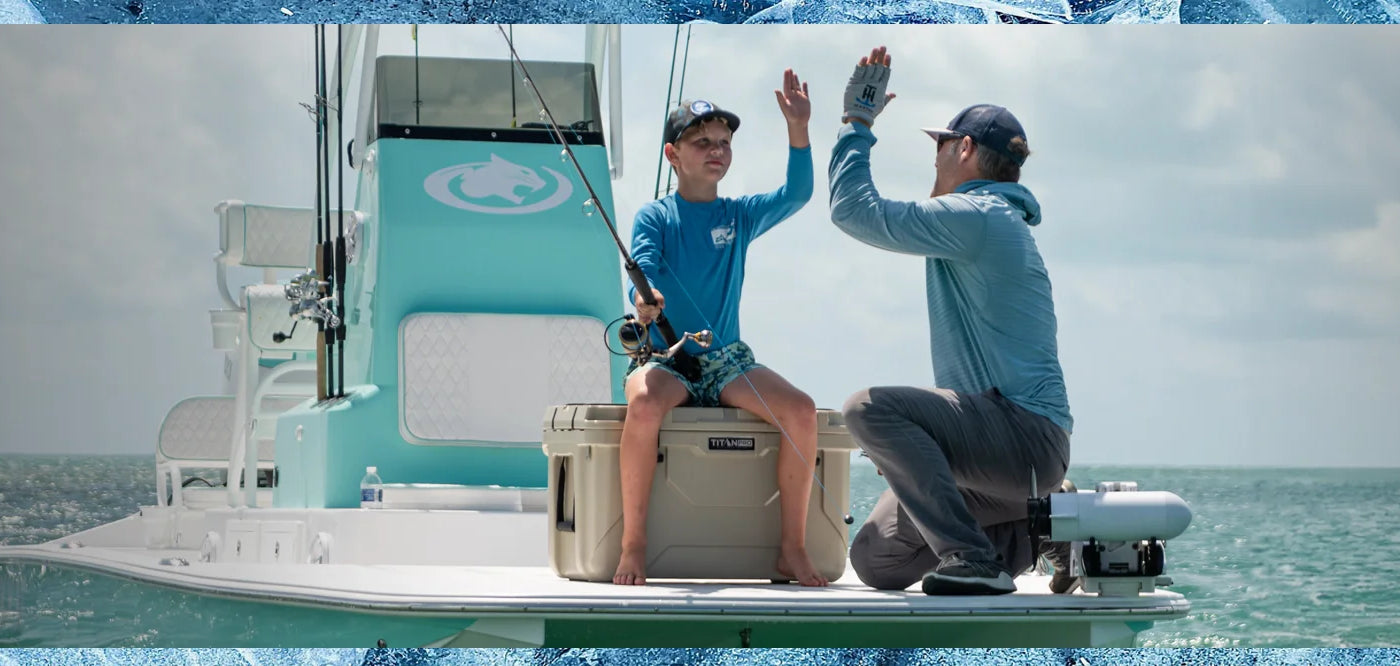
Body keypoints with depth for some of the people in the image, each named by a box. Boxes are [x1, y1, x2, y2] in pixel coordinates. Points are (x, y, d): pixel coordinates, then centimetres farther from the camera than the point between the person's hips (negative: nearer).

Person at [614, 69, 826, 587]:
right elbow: (643, 270, -13)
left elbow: (797, 194, -5)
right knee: (644, 405, -38)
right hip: (664, 358, -3)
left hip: (728, 361, 3)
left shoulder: (740, 215, 11)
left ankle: (792, 548, -13)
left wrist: (798, 129, -19)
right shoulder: (654, 216, 3)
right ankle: (632, 546, -25)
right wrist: (643, 302, -37)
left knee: (800, 410, -24)